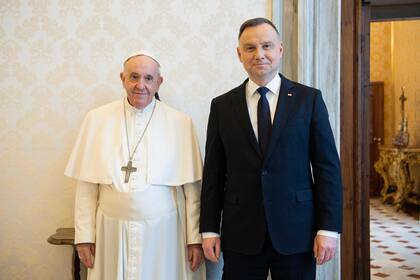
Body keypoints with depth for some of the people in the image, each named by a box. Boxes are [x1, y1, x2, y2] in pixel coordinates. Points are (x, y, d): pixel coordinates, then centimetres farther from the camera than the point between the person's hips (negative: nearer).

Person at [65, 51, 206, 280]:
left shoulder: (180, 123, -2)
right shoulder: (97, 119, 1)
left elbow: (191, 188, -1)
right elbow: (86, 186, 2)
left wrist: (195, 238, -2)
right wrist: (84, 236, 1)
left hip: (163, 232, -1)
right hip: (112, 231, 1)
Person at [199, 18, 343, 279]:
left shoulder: (309, 99, 1)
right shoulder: (222, 106, 4)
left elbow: (328, 166, -1)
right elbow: (214, 172, 5)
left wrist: (328, 228, -6)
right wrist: (209, 229, 2)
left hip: (297, 231, 0)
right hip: (240, 235, 1)